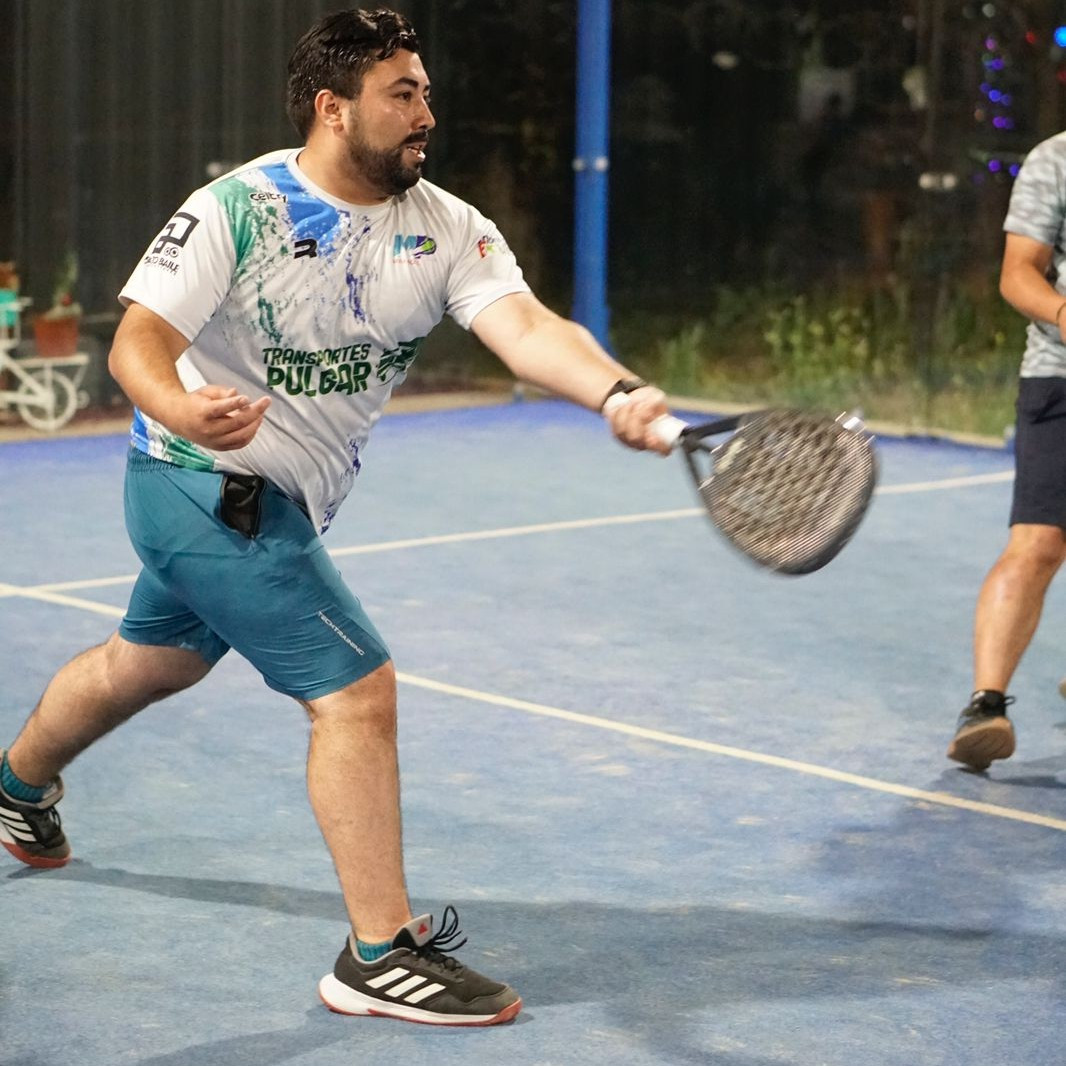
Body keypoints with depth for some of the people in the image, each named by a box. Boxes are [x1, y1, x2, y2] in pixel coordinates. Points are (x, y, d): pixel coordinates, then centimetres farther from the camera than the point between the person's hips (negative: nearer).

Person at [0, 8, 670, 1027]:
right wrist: (183, 410, -46)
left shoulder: (447, 228, -8)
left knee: (151, 662, 30)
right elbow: (137, 341, -23)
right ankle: (378, 958, -8)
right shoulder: (236, 209, -20)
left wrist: (617, 393, -43)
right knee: (358, 691, -15)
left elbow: (527, 329, -23)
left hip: (270, 501, 8)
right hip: (209, 486, -8)